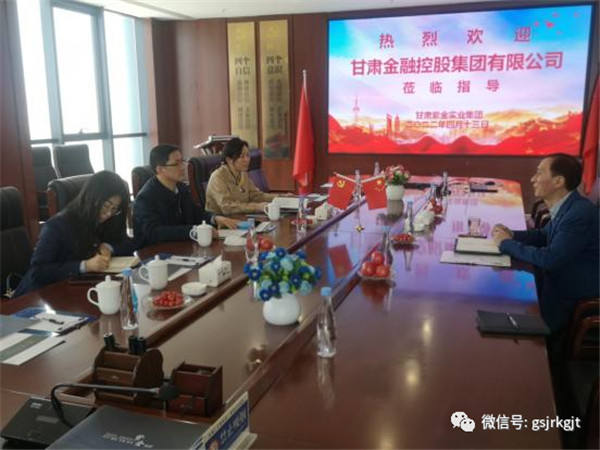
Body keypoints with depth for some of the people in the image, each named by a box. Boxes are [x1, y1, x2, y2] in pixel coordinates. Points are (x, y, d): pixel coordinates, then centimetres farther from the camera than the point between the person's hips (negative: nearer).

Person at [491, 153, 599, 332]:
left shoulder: (580, 213, -27)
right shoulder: (566, 207, 2)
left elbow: (549, 259, -28)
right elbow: (544, 235, 18)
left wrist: (507, 243, -15)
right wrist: (512, 235, -1)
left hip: (576, 303, -8)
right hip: (559, 286, 8)